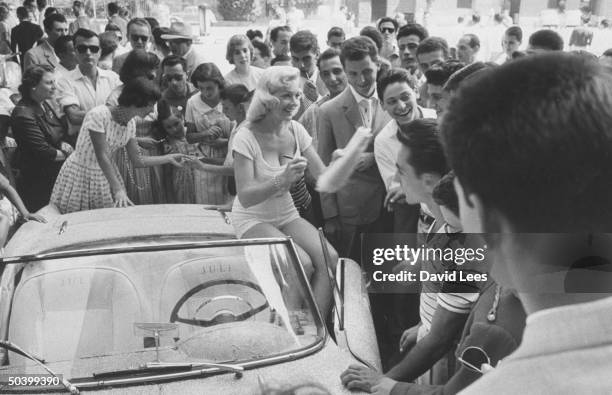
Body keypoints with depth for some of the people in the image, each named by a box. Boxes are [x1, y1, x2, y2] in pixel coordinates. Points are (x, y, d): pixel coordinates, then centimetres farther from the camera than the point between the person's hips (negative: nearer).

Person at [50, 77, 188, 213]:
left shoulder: (130, 124, -3)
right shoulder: (98, 115, -25)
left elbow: (137, 161, 4)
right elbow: (102, 156, -28)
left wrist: (169, 158, 2)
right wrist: (118, 190, -34)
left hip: (106, 175, 6)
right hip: (80, 175, -6)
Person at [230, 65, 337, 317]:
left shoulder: (295, 130, -1)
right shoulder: (247, 138, -17)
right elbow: (245, 197, -23)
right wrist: (282, 180, -37)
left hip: (287, 215, 5)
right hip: (253, 220, -5)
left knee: (330, 259, -20)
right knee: (302, 264, -27)